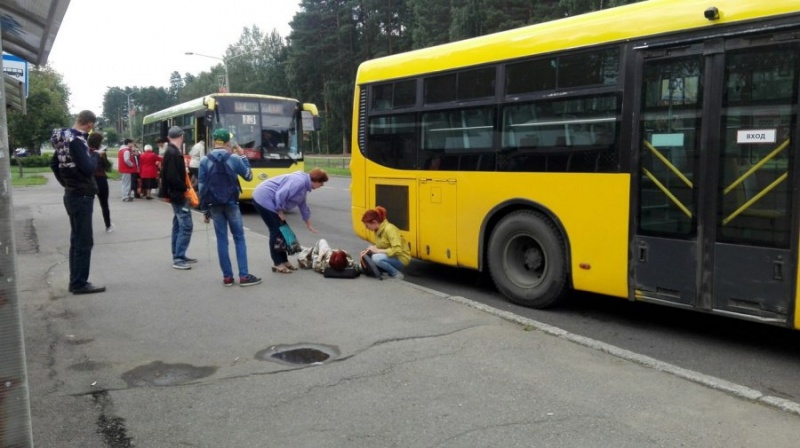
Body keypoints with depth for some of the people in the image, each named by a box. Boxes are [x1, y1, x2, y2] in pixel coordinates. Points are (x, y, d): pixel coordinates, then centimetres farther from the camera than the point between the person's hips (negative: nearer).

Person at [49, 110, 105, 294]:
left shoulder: (64, 138, 12)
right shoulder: (76, 140, -19)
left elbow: (54, 164, 22)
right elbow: (88, 168, -23)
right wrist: (95, 155, -5)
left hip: (72, 195, 10)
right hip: (81, 196, -10)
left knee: (76, 240, 14)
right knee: (84, 241, -4)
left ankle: (76, 281, 20)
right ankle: (80, 284, 1)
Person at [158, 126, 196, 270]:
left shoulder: (171, 152, 12)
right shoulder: (174, 153, -18)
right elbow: (173, 177, -24)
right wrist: (184, 189, -15)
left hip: (176, 193, 11)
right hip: (178, 194, -11)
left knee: (178, 225, 15)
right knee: (186, 226, -10)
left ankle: (178, 255, 23)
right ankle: (178, 259, -8)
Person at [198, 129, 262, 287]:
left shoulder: (204, 161, -1)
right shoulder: (234, 159, -7)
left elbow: (201, 187, -1)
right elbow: (249, 177, 6)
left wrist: (204, 207, 7)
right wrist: (243, 156, 12)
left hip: (214, 205, 2)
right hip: (231, 204, -2)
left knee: (221, 240, 7)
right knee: (239, 238, 6)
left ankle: (227, 277, 8)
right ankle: (244, 276, 2)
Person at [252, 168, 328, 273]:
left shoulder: (304, 184, 11)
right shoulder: (299, 182, -22)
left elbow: (303, 205, 22)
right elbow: (280, 195, -29)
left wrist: (309, 225, 28)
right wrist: (280, 212, -15)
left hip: (266, 199, 11)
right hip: (264, 199, -11)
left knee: (281, 230, 12)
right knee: (276, 231, -7)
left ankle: (283, 261, 19)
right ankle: (277, 263, 0)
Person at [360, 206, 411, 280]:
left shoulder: (390, 229, -22)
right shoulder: (378, 230, 3)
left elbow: (397, 250, -29)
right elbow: (380, 246, 11)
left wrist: (377, 251, -26)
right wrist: (368, 251, -8)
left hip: (400, 259, -9)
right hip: (390, 257, 9)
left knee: (376, 258, -32)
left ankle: (396, 274, -12)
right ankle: (390, 270, 6)